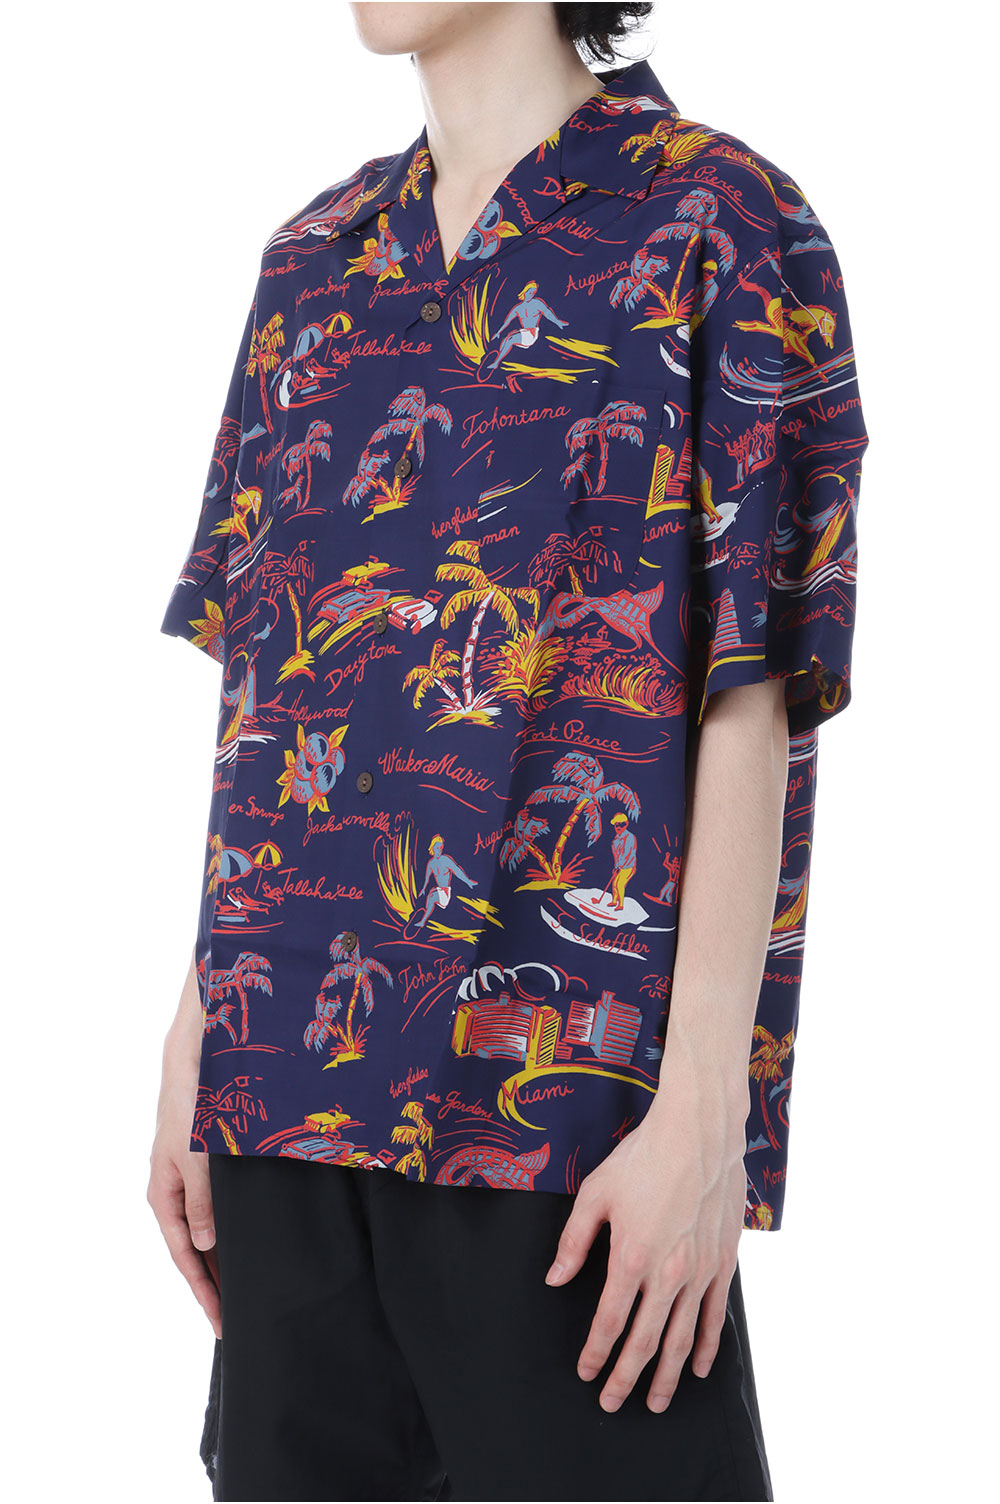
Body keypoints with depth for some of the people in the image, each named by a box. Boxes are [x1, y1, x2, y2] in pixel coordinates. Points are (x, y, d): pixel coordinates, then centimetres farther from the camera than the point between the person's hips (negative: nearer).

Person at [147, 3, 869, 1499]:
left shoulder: (720, 226, -4)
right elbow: (257, 680, 14)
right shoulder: (314, 259, 13)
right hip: (288, 1080, 6)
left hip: (569, 1088, -5)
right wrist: (197, 1034, 11)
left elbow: (749, 698, -10)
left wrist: (704, 1108, -14)